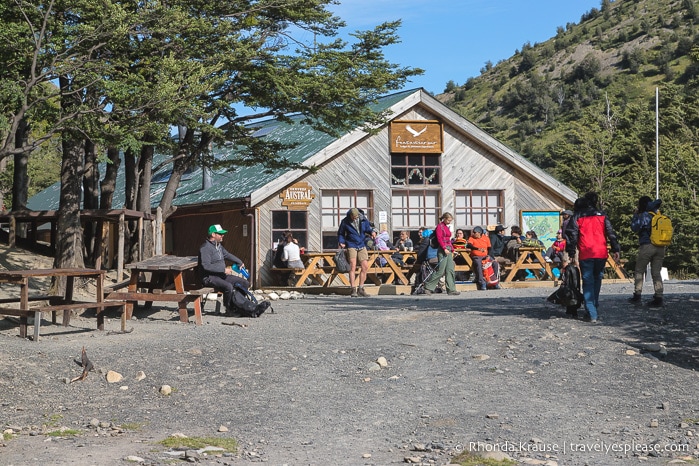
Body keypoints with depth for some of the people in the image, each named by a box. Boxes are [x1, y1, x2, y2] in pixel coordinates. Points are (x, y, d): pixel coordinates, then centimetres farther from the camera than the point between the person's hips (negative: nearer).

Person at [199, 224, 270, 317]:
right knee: (228, 287, -35)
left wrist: (240, 262, 23)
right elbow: (206, 266, -23)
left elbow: (227, 255, 33)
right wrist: (224, 269, -23)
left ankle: (232, 308, -8)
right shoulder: (205, 248, -14)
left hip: (222, 275, 10)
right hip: (210, 278, -10)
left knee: (244, 283, -4)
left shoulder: (219, 246, 16)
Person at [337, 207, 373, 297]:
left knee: (365, 267, 0)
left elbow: (368, 228, 14)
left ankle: (361, 289, 12)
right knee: (353, 266, -15)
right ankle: (353, 290, -14)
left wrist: (372, 232, -8)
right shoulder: (345, 222, -2)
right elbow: (340, 233, 10)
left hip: (362, 246, 3)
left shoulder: (363, 219, 3)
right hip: (351, 246, -3)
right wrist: (341, 242, -5)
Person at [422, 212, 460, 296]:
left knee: (450, 270, 4)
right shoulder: (440, 226, -6)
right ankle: (428, 287, -1)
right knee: (440, 270, -9)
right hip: (442, 250, -9)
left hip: (448, 250, 9)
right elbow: (439, 238, -15)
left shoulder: (446, 227, 20)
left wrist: (452, 249, 17)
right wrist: (444, 248, -22)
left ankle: (451, 290, 5)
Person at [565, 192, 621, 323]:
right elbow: (611, 233, 3)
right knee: (597, 280, 18)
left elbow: (571, 235, -2)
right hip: (601, 254, 2)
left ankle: (592, 314, -9)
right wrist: (615, 250, 4)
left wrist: (572, 254, 0)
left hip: (585, 255, -2)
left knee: (588, 283, 0)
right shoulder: (602, 215, 8)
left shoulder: (577, 216, 4)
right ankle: (595, 310, 22)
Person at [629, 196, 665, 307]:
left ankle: (637, 295, 4)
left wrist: (635, 216, 0)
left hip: (647, 246, -5)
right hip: (660, 248, 6)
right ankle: (658, 297, -3)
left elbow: (635, 228, -11)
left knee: (639, 271, 6)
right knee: (656, 273, 5)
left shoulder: (644, 216, -8)